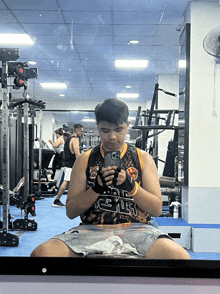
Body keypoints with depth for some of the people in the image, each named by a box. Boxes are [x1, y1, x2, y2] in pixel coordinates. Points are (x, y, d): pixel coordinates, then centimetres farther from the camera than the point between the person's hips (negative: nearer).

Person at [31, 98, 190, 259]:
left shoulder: (143, 158, 12)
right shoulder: (85, 159, 12)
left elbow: (157, 209, 5)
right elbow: (70, 212, 7)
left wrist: (132, 186, -13)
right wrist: (96, 188, -11)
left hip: (135, 228, -1)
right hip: (92, 230, 1)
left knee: (180, 256, -32)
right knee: (41, 253, -26)